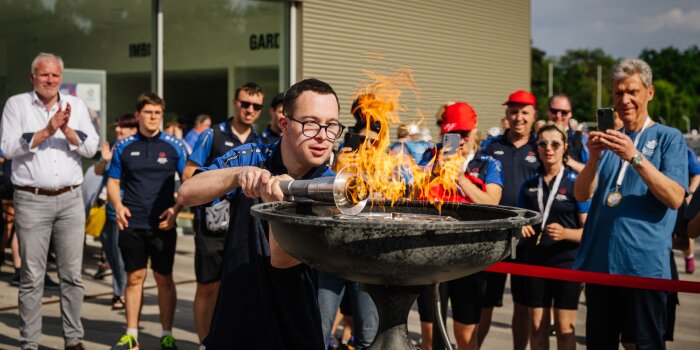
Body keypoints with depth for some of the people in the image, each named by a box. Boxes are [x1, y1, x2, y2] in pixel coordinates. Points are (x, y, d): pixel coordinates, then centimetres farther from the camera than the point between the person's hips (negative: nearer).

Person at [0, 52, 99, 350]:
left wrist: (67, 130, -13)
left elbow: (92, 147, 3)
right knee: (32, 277, 0)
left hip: (70, 200, 2)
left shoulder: (76, 105, 11)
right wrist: (47, 131, -14)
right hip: (32, 201, -2)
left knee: (72, 275, 4)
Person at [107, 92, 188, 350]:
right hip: (132, 223, 1)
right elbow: (113, 182, 12)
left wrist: (176, 208, -9)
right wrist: (118, 206, -6)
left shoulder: (175, 146, 1)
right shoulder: (123, 147, 6)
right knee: (134, 278, 6)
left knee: (164, 279, 4)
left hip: (162, 224, -1)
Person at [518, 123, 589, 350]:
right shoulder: (529, 185, 9)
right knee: (537, 326, 8)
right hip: (535, 261, 4)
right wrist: (520, 227, -2)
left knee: (565, 327, 1)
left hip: (567, 262, -4)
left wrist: (565, 233, -26)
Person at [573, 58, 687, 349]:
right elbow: (582, 194, 3)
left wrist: (635, 157, -24)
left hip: (644, 264, -5)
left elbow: (675, 198, -14)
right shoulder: (609, 139, 14)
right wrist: (594, 157, -15)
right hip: (599, 262, 5)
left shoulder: (669, 138, 1)